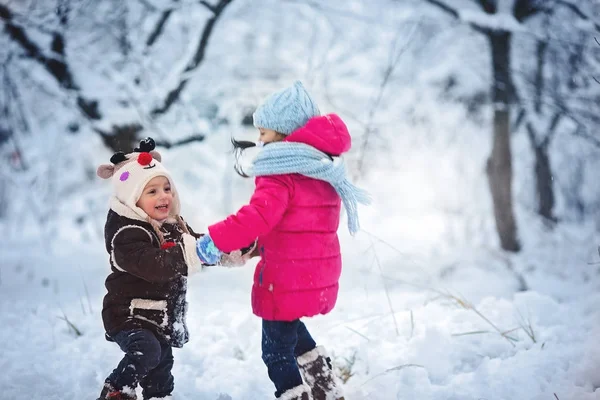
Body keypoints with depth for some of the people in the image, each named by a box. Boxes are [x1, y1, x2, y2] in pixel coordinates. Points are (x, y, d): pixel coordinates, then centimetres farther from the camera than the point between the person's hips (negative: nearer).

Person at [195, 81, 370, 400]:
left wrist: (215, 240, -27)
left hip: (286, 280, -9)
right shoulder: (324, 165, 11)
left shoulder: (281, 170, -18)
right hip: (320, 274, 9)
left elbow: (259, 215, -31)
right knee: (289, 326, 33)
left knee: (277, 352, 4)